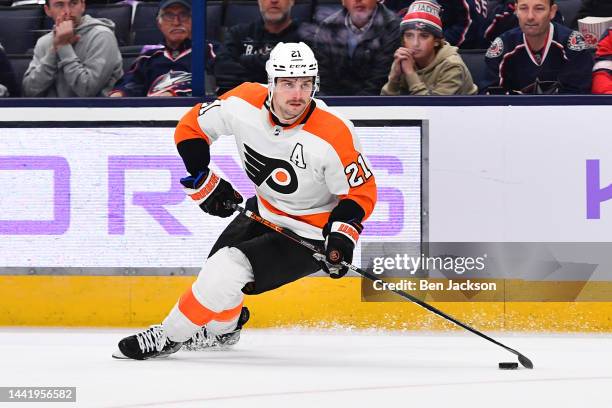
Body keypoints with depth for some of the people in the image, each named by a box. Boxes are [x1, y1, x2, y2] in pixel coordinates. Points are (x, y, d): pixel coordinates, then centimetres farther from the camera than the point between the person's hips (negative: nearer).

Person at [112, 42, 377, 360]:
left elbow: (361, 190, -18)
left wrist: (343, 234, -32)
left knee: (230, 268, -19)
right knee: (217, 266, 14)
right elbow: (191, 128, -1)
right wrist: (203, 182, -5)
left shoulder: (333, 134, -29)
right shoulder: (244, 103, -17)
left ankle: (168, 336, -1)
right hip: (265, 211, 6)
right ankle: (222, 329, 47)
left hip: (309, 234, -6)